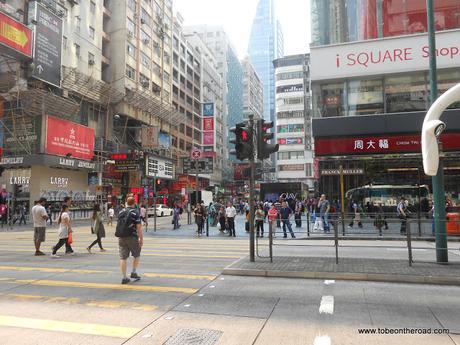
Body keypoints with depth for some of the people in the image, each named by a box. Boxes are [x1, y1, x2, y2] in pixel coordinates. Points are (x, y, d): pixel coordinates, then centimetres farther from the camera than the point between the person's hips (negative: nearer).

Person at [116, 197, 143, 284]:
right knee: (137, 255, 16)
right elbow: (139, 227, -13)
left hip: (121, 237, 5)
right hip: (132, 237, -4)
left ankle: (124, 277, 5)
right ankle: (134, 272, 12)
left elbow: (119, 225, 16)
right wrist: (141, 239, -9)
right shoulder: (135, 213, -8)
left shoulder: (120, 212, 10)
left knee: (123, 257, 4)